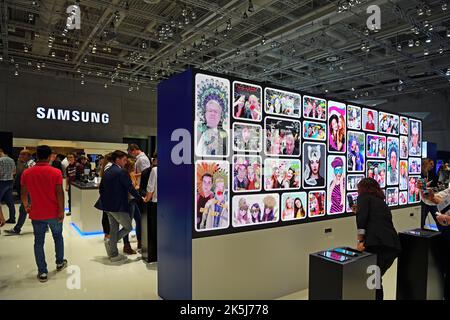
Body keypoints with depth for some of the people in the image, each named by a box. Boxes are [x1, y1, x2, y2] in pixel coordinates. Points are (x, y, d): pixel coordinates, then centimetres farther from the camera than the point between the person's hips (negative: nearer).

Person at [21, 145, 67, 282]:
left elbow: (24, 193, 2)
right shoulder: (56, 172, -12)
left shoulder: (27, 173, -4)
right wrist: (61, 210, -8)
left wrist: (26, 206, 19)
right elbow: (59, 193, -15)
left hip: (36, 214, 1)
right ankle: (60, 263, 33)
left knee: (39, 242, 10)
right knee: (58, 237, 20)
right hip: (54, 213, -1)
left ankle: (42, 272, 14)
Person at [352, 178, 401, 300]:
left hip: (377, 243, -7)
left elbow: (362, 218, -7)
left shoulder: (364, 197, 9)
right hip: (393, 244, 7)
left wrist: (360, 241, -7)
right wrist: (358, 212, 34)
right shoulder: (381, 201, 29)